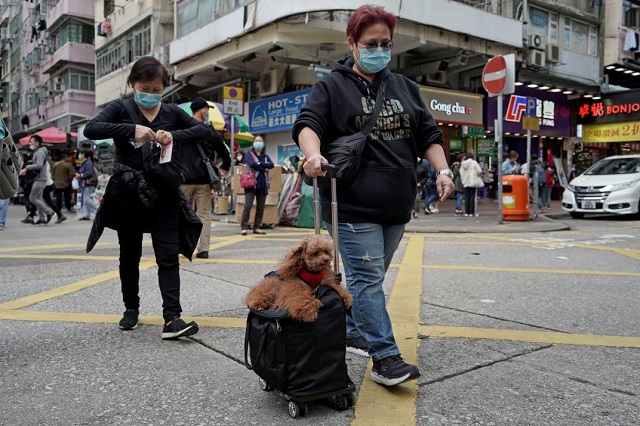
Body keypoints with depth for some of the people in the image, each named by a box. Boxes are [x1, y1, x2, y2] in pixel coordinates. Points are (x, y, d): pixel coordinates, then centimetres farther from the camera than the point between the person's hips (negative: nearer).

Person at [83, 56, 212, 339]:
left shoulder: (172, 113, 7)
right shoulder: (121, 109, 0)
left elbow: (205, 130, -2)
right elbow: (90, 129, -16)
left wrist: (175, 135, -18)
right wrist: (131, 129, -27)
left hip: (162, 193, 1)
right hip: (126, 192, -1)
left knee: (168, 256, -7)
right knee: (130, 253, 12)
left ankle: (172, 318, -9)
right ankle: (131, 308, 29)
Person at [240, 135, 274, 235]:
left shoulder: (265, 156, 18)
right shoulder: (249, 154, 6)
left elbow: (271, 165, -2)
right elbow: (252, 164, -14)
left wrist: (259, 164, -10)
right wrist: (264, 168, -6)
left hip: (263, 185, 4)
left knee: (261, 207, 4)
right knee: (248, 206, -10)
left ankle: (257, 227, 11)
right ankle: (244, 227, -5)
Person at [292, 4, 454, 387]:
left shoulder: (404, 87, 18)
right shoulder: (332, 86, 3)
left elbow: (428, 135, 17)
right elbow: (309, 124, -10)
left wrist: (443, 170, 3)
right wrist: (313, 153, -32)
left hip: (397, 205, 6)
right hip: (353, 206, -6)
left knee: (370, 277, 15)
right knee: (367, 279, -8)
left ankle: (352, 331, 32)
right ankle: (386, 358, -5)